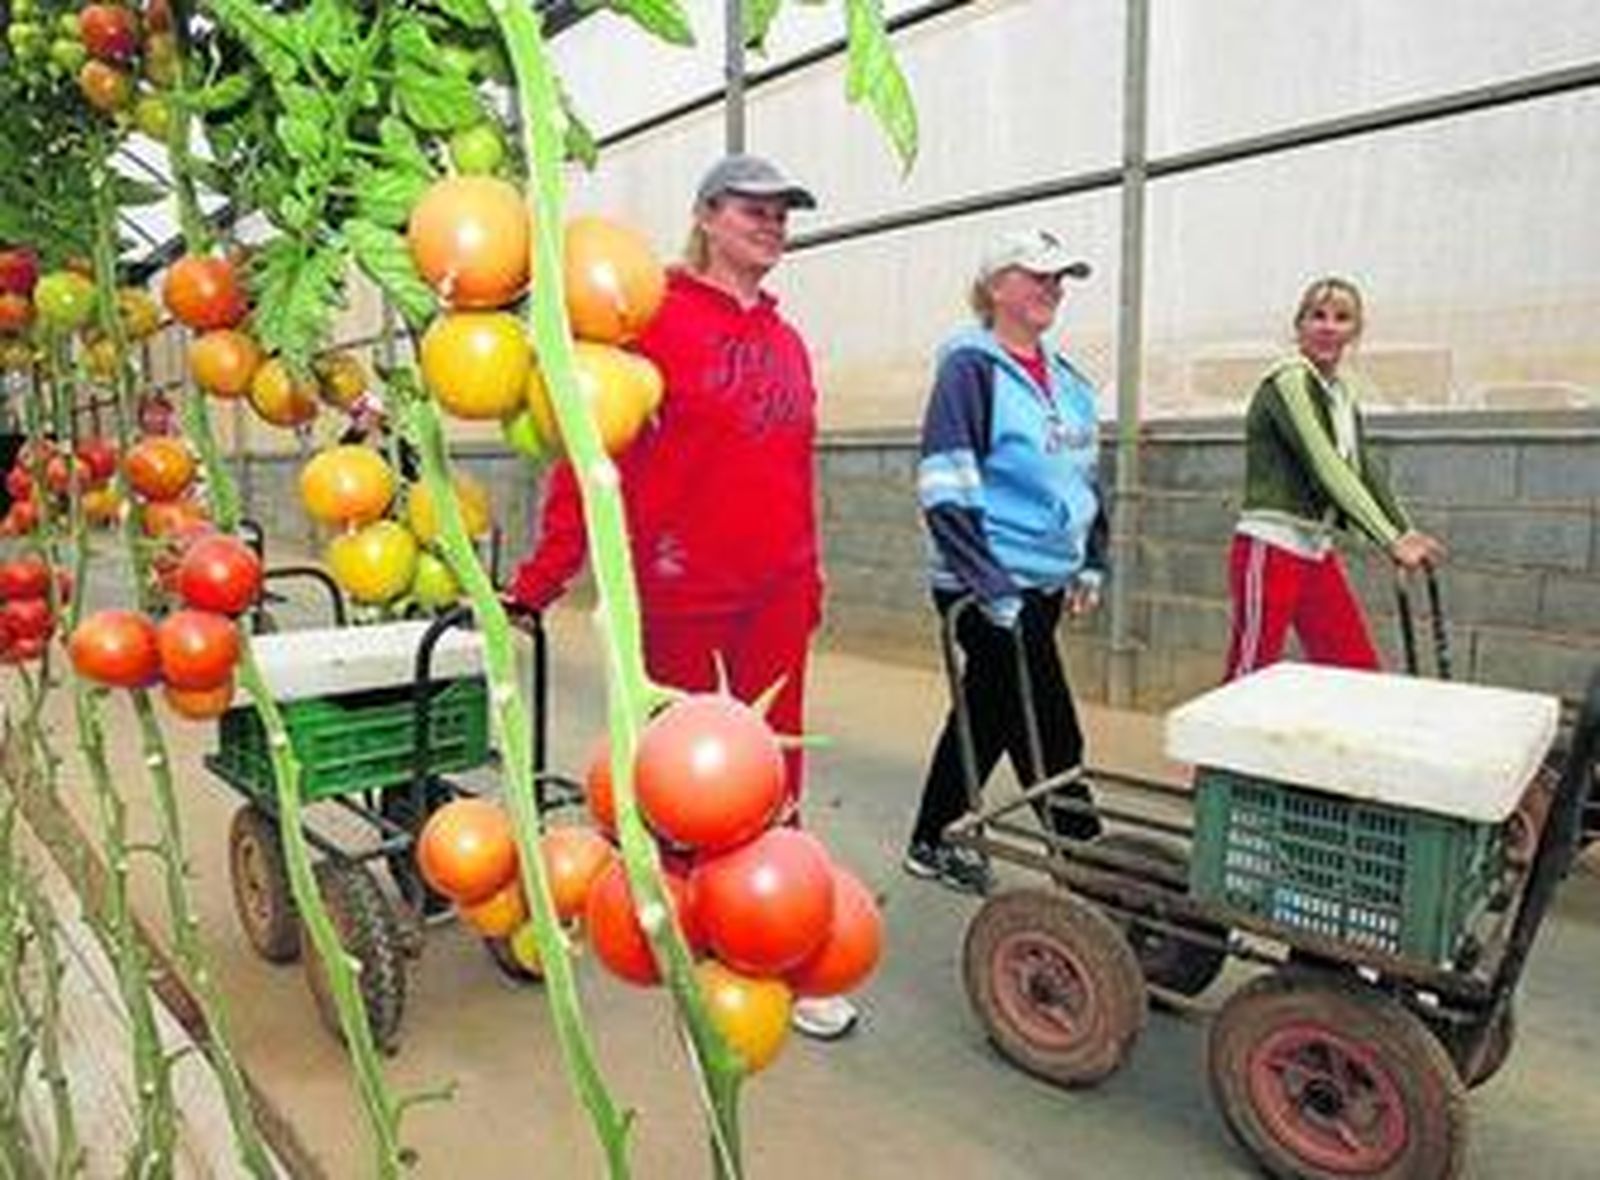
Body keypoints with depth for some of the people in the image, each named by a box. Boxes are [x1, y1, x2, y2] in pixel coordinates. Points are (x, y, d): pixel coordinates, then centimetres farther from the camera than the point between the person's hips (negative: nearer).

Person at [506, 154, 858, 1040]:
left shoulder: (785, 339, 13)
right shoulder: (655, 315, -6)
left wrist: (810, 578, 18)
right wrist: (540, 582, -10)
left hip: (776, 593, 6)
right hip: (680, 589, -5)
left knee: (775, 770, 9)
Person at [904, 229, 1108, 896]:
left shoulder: (1066, 379, 14)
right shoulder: (970, 366, -10)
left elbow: (1087, 480, 23)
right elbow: (946, 491, -18)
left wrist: (1091, 565, 13)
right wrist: (994, 592, -21)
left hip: (1043, 586, 8)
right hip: (990, 591, -8)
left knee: (987, 714, 17)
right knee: (1051, 736, -3)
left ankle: (932, 846, 32)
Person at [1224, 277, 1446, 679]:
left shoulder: (1344, 391, 14)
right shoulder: (1288, 381, -11)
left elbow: (1364, 471, 12)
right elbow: (1325, 466, -20)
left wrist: (1407, 534, -1)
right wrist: (1391, 540, -22)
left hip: (1318, 554, 9)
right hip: (1270, 551, -8)